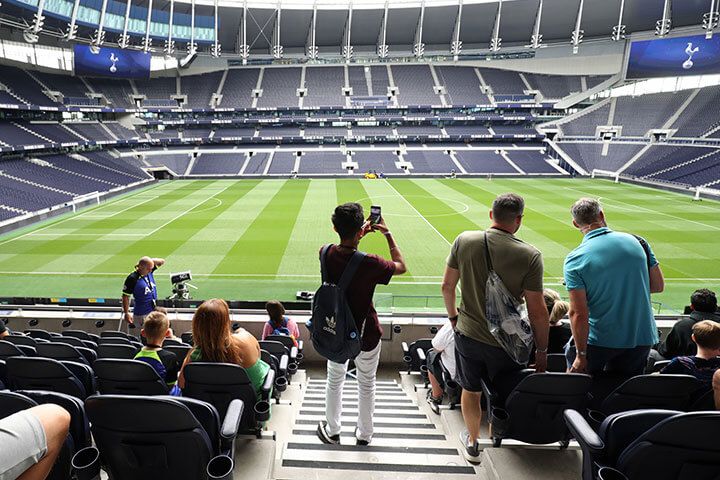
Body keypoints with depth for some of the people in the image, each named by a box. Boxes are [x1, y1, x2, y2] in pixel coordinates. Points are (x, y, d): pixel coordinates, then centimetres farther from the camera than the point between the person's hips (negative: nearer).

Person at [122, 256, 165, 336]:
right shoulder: (132, 278, -18)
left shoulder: (149, 272, 0)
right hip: (141, 314, -6)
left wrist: (152, 260, -9)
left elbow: (162, 261, 9)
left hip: (154, 311, 6)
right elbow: (125, 297, -13)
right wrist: (126, 313, -12)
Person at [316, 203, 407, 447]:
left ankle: (332, 431, 41)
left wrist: (360, 232, 12)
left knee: (334, 381, 24)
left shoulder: (326, 254, -16)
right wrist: (388, 234, -6)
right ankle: (364, 434, 38)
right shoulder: (369, 263, -29)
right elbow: (401, 267, -10)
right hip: (366, 335, -3)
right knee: (367, 384, 20)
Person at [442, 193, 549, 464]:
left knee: (471, 390, 22)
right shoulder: (530, 255, -17)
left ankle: (472, 444, 42)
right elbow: (537, 311, -13)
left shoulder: (464, 240, -10)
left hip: (467, 333, 3)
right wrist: (542, 351, 0)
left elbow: (447, 286, -3)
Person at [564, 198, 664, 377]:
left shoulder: (574, 260, -16)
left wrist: (581, 355, -9)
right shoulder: (637, 241, -3)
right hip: (643, 338, 4)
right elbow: (658, 286, 6)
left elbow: (578, 314, -17)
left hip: (600, 341, -4)